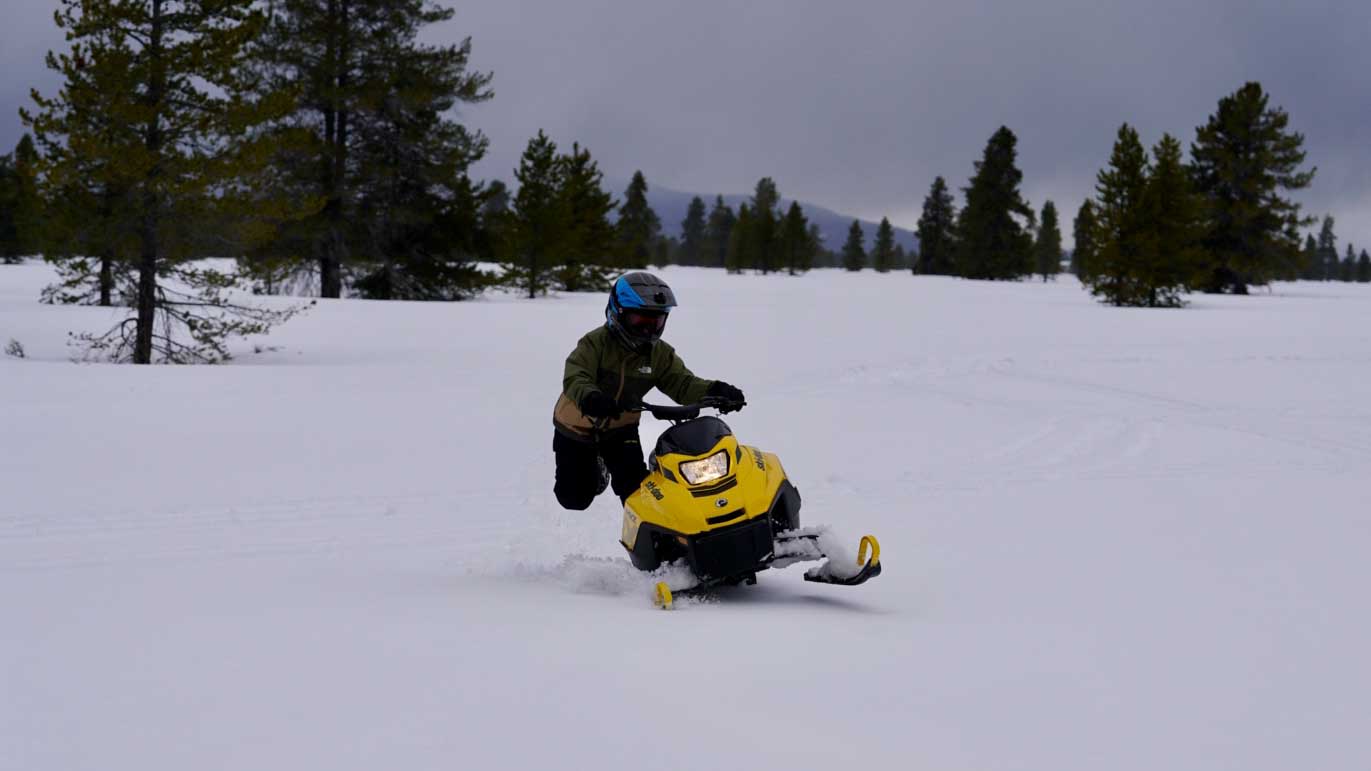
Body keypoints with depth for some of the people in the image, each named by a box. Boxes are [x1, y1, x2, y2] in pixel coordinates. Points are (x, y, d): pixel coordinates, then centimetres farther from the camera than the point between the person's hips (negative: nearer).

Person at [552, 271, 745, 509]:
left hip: (620, 429, 3)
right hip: (576, 428, -3)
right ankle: (596, 470, 39)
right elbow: (574, 379, -39)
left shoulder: (660, 354, -10)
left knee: (634, 488, -14)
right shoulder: (595, 343, -25)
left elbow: (682, 384, -18)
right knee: (574, 499, 7)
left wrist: (715, 391, -40)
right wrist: (590, 398, -64)